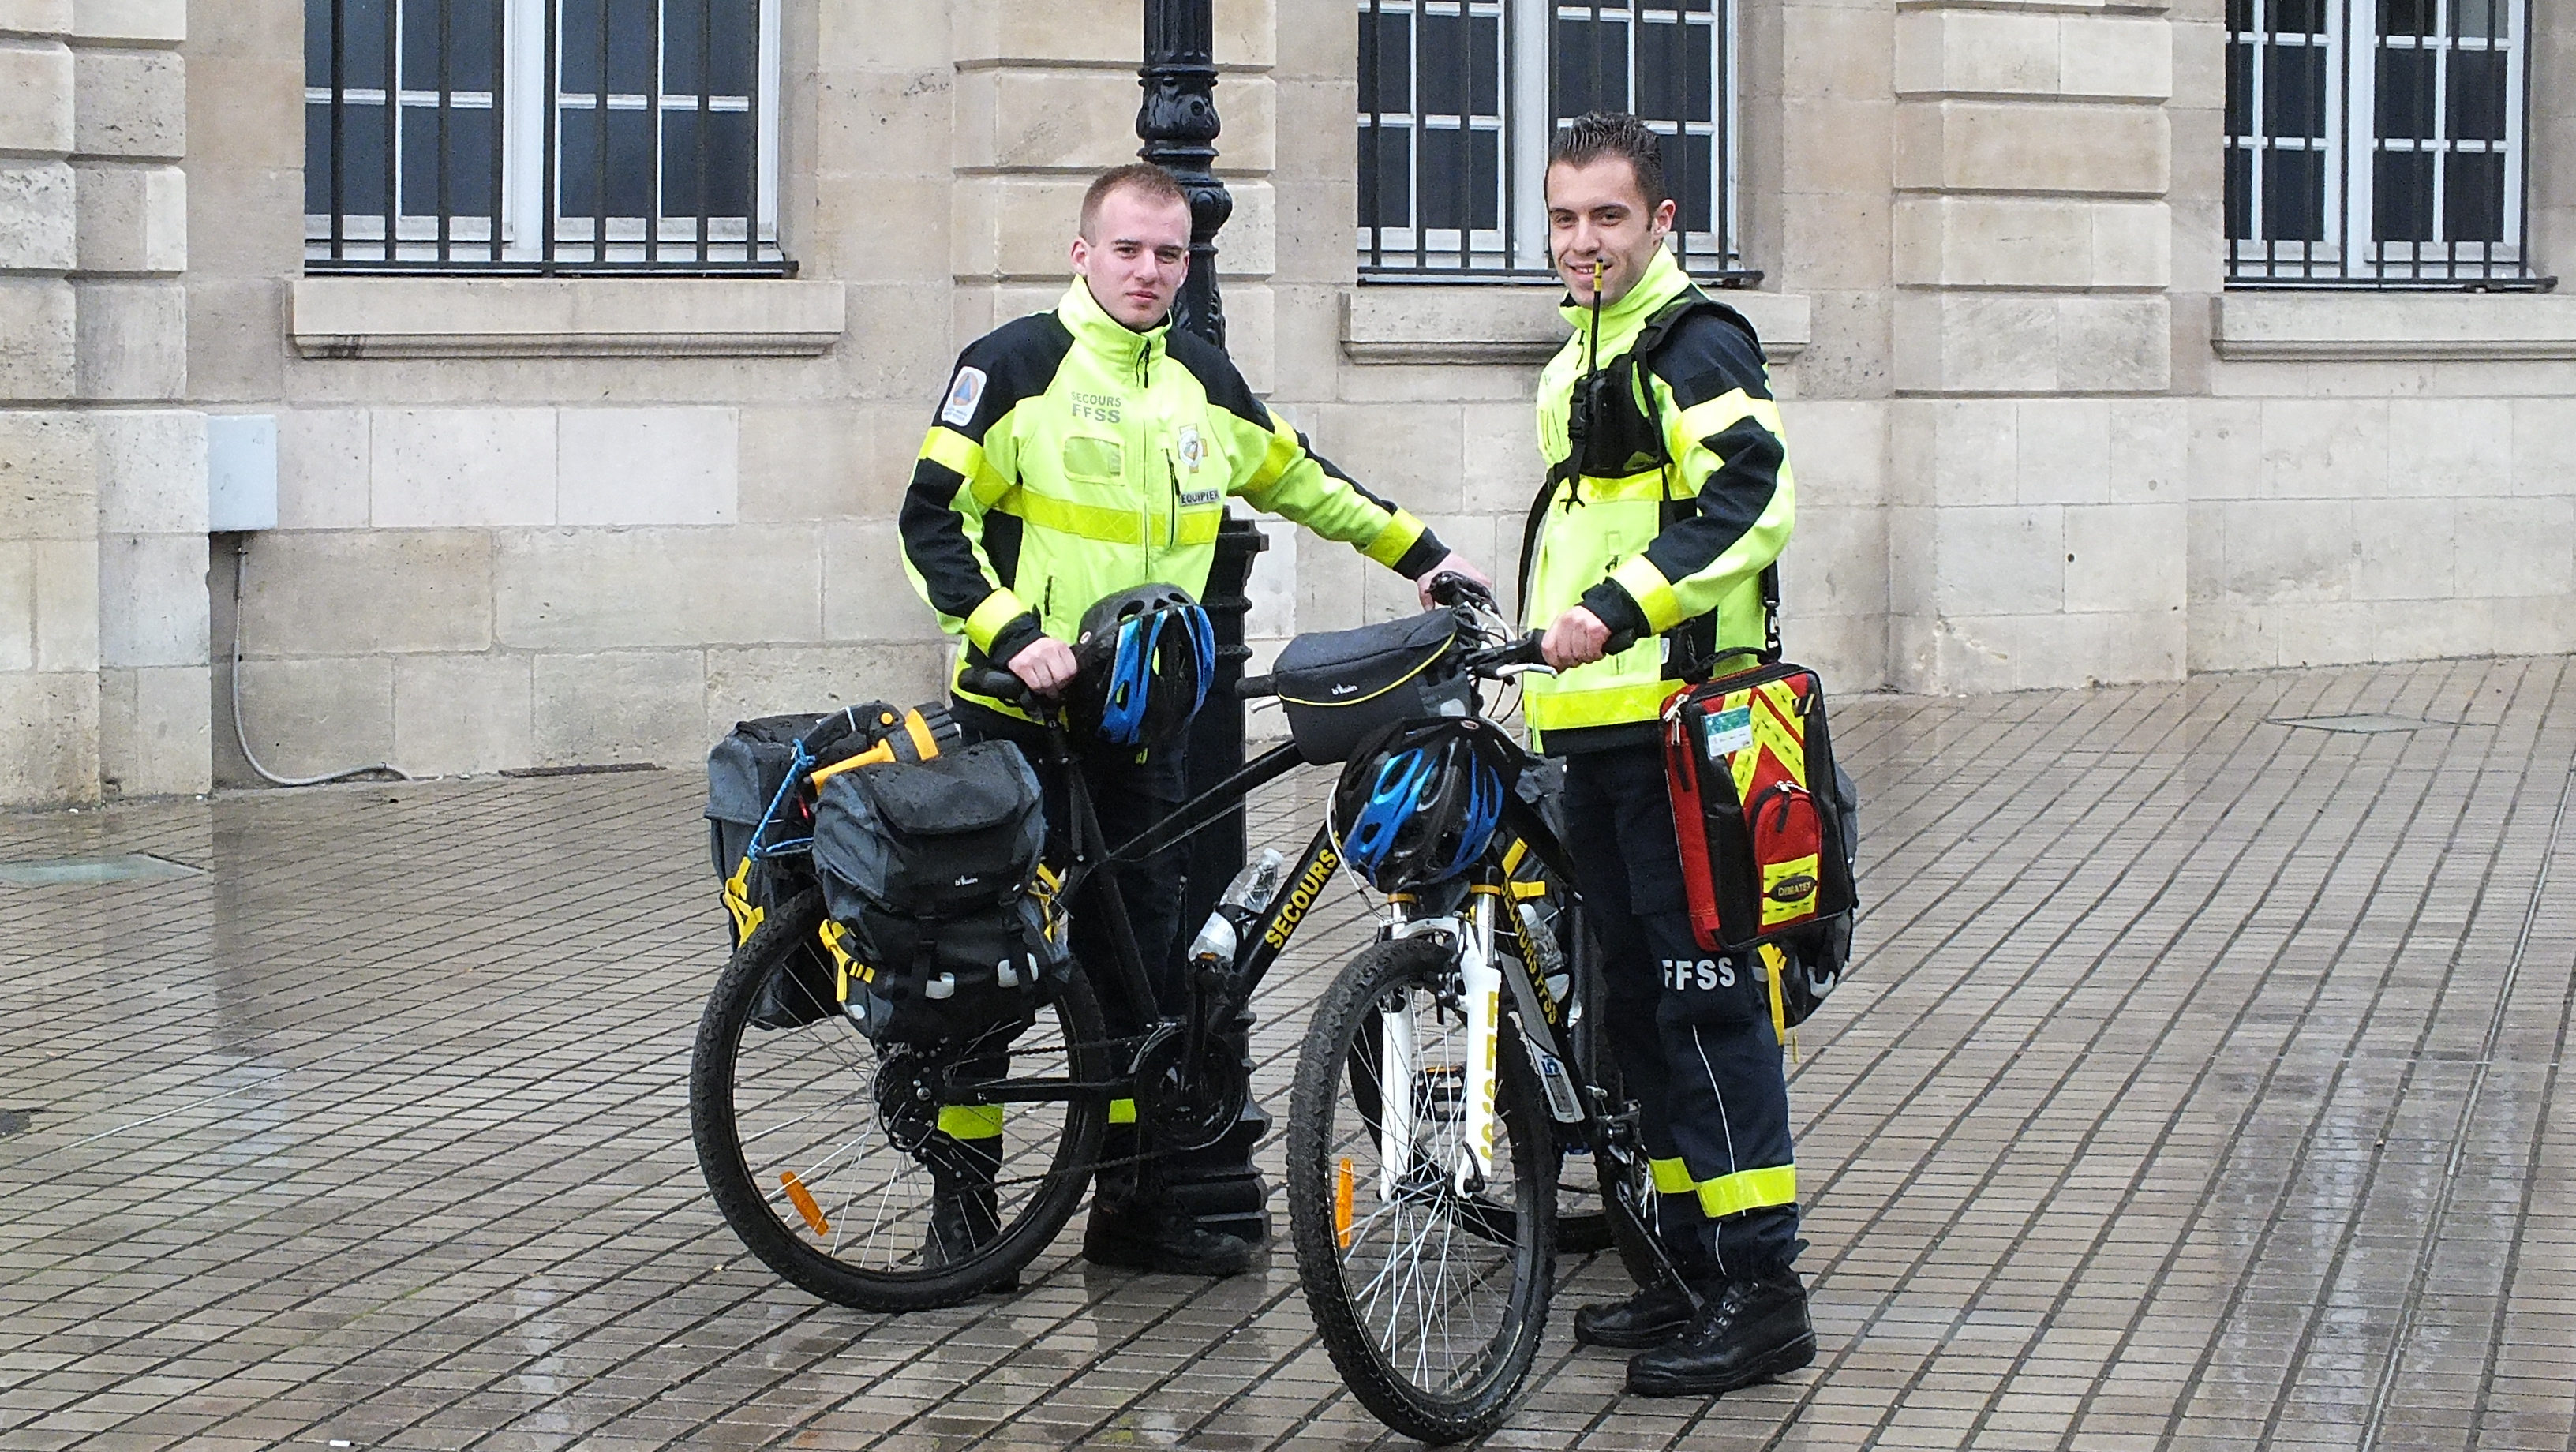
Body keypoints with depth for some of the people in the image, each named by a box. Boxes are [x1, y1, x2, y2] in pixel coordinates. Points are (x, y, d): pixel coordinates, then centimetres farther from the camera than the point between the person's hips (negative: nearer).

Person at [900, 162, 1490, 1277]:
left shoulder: (1199, 379, 12)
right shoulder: (1015, 365, -6)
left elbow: (1297, 479, 26)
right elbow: (934, 519, -10)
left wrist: (1421, 554, 25)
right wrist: (1012, 635, -21)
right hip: (1021, 713, -5)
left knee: (1142, 956, 5)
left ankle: (1133, 1203, 12)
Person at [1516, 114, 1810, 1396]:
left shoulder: (1695, 343, -8)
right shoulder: (1581, 361, 22)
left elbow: (1746, 500, -22)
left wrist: (1618, 610, -26)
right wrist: (1545, 633, 29)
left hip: (1677, 721, -10)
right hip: (1592, 723, 10)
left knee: (1706, 999, -11)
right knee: (1636, 1001, 12)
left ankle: (1761, 1287, -9)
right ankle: (1692, 1270, 20)